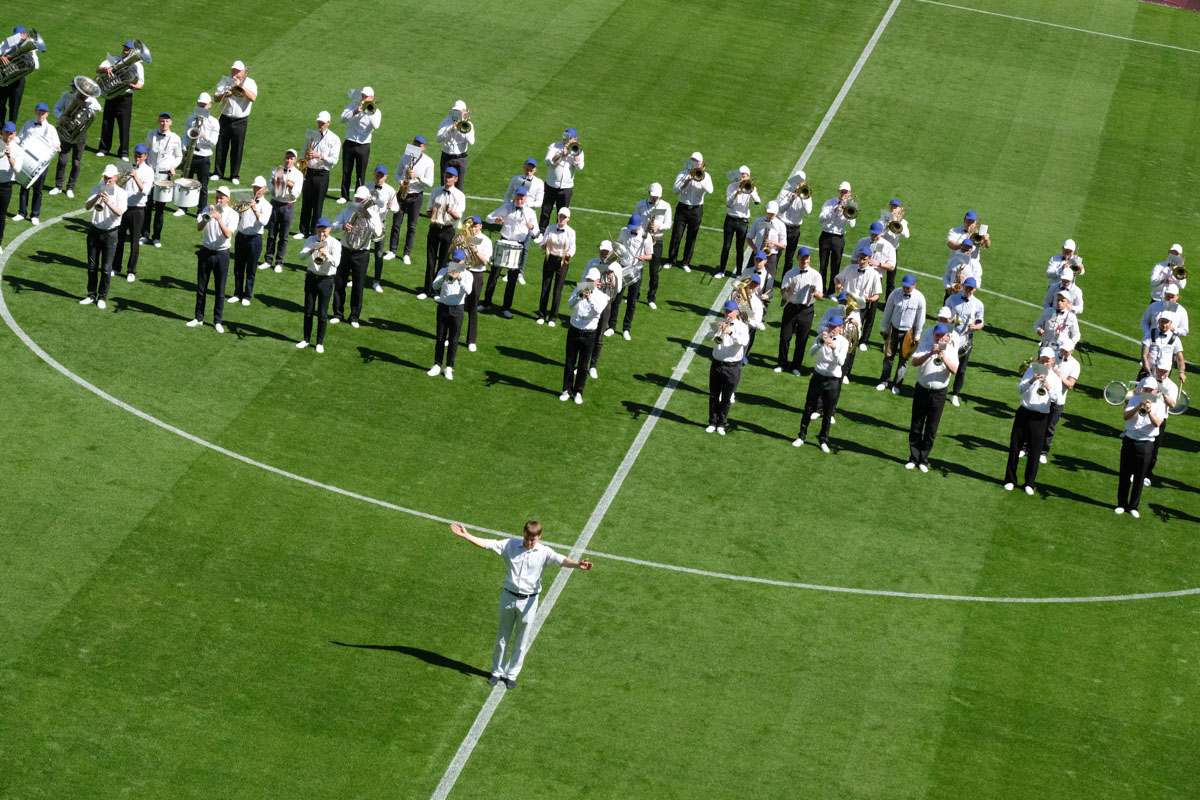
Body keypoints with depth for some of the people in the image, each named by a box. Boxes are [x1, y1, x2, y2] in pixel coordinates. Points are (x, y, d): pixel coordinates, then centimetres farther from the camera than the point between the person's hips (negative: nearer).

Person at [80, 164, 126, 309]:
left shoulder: (120, 192, -5)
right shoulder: (97, 189, 4)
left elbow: (120, 212, -21)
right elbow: (87, 207, -9)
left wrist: (109, 203, -37)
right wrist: (97, 197, -26)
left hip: (110, 233, -3)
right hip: (94, 231, 3)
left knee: (106, 268, -1)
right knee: (92, 266, 8)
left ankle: (102, 297, 9)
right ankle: (91, 295, 18)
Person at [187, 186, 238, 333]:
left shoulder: (232, 214, -6)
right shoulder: (209, 209, 1)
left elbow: (228, 234, -20)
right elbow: (199, 227, -12)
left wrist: (219, 219, -31)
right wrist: (207, 217, -30)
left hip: (221, 254, -2)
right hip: (206, 252, 2)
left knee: (220, 290, 2)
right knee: (201, 287, 9)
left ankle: (217, 321, 11)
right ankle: (199, 318, 21)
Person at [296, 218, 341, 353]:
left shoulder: (335, 243, -10)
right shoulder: (311, 240, 1)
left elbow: (336, 262, -23)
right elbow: (302, 254, -13)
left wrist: (326, 255, -40)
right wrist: (312, 250, -31)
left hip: (326, 280, -3)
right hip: (311, 277, 3)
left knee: (322, 313, 2)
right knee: (308, 311, 11)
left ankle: (320, 342, 13)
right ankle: (306, 339, 23)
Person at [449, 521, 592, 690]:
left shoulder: (544, 552, -10)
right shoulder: (511, 545, -3)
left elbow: (561, 560, -26)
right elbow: (487, 544, -3)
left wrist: (577, 565, -46)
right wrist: (466, 535, -12)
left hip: (528, 601, -1)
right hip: (509, 597, 1)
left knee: (521, 642, 9)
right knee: (502, 638, 13)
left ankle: (512, 675, 25)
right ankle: (497, 672, 29)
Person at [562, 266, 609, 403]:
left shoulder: (601, 296, -4)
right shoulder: (578, 291, 1)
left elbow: (598, 311, -23)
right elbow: (570, 304, -16)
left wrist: (590, 299, -37)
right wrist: (579, 296, -34)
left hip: (589, 334, -1)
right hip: (574, 331, 1)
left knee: (583, 365, 6)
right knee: (569, 363, 7)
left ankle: (578, 392, 18)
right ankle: (567, 390, 19)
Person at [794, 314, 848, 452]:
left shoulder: (843, 342, -7)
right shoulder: (822, 337, -2)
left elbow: (840, 362, -21)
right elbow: (812, 352, -19)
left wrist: (834, 348, -37)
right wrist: (821, 342, -35)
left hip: (832, 381, -1)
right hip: (818, 377, 1)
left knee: (828, 413, 7)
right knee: (809, 408, 7)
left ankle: (823, 440, 21)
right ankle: (802, 436, 19)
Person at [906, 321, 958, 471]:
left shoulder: (951, 350, -1)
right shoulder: (926, 345, -3)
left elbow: (954, 370, -15)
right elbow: (915, 362, -18)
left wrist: (944, 359, -31)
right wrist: (930, 354, -31)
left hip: (939, 393, 0)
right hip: (922, 390, 0)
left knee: (931, 430, 4)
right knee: (916, 426, 5)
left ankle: (923, 461, 13)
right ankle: (913, 458, 15)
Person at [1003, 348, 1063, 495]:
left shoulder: (1055, 379, 0)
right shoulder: (1032, 371, 2)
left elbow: (1057, 399, -15)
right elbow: (1019, 390, -11)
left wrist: (1049, 387, -31)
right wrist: (1031, 381, -28)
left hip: (1040, 417, -1)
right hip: (1024, 413, 1)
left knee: (1035, 451, 4)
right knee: (1014, 447, 5)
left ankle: (1029, 483, 17)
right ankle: (1010, 480, 18)